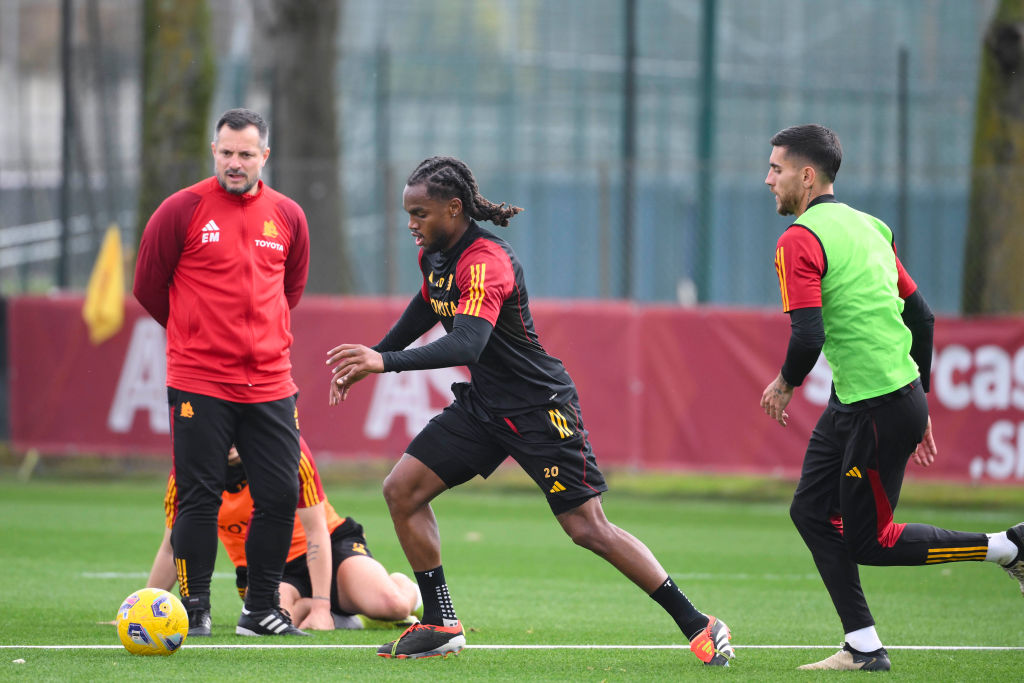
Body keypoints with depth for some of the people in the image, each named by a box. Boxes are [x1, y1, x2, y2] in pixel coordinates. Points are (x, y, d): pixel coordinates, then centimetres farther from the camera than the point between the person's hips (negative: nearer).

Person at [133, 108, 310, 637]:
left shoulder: (288, 217, 9)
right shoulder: (182, 211, -3)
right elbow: (148, 287, 6)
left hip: (270, 384, 4)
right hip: (199, 383, -4)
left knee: (280, 495, 2)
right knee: (199, 497, -4)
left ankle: (260, 608, 14)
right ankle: (195, 608, 7)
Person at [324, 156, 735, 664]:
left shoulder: (485, 262, -25)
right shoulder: (435, 253, 3)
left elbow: (466, 345, -40)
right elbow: (426, 309, 25)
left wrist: (385, 361, -47)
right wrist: (370, 359, 25)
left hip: (538, 409, -9)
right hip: (481, 406, 9)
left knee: (588, 529, -9)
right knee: (401, 490, -2)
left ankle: (698, 626, -1)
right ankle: (441, 626, 7)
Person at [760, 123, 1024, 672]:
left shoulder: (800, 241, -14)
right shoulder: (869, 226, 13)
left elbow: (807, 337, -24)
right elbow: (921, 315, 17)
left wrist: (785, 382, -3)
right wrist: (918, 402, 23)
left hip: (879, 412, -9)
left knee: (868, 541, 2)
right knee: (811, 511, 12)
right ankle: (864, 648, 11)